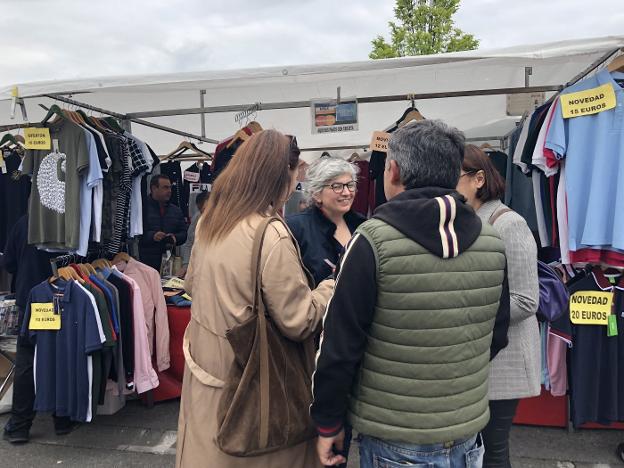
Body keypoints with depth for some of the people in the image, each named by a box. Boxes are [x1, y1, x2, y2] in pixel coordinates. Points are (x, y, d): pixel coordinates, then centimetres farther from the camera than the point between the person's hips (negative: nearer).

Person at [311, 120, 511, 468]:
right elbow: (497, 337, 6)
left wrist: (328, 423, -4)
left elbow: (341, 344, -17)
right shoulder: (492, 241, -5)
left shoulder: (374, 240, -20)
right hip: (468, 435, 5)